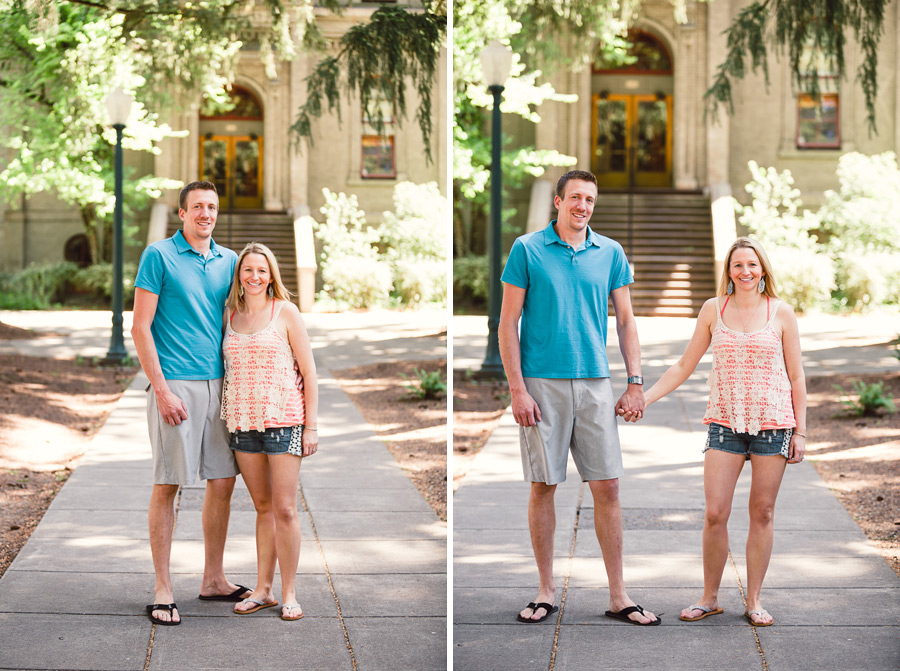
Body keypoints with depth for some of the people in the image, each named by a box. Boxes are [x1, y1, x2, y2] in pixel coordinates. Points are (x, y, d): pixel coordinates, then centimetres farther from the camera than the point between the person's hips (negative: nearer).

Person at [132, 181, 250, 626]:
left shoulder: (229, 261, 12)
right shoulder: (159, 255, -3)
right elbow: (141, 328, -7)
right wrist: (161, 390, -14)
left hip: (219, 385, 6)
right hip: (176, 384, -6)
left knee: (222, 482, 8)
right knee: (168, 485, -3)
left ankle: (213, 579, 21)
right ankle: (163, 590, 3)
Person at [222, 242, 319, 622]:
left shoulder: (285, 312, 0)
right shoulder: (229, 315, 11)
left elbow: (308, 372, 0)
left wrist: (311, 426, -5)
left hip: (283, 419, -4)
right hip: (243, 422, 4)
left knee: (284, 508, -4)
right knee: (262, 507, 9)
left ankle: (289, 593, 4)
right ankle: (263, 590, 15)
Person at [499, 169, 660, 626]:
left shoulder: (611, 254, 9)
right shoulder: (527, 250, 0)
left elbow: (625, 320, 12)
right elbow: (508, 323, -1)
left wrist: (635, 382, 4)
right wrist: (517, 388, -9)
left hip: (595, 383, 2)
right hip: (542, 383, -2)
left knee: (607, 488, 1)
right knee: (543, 487, 3)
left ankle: (618, 596, 7)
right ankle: (547, 592, 14)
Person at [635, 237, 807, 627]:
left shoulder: (781, 313, 2)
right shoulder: (713, 310, 5)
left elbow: (796, 376, 5)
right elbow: (684, 367, 10)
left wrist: (800, 431, 1)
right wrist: (642, 398, 3)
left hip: (773, 423, -1)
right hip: (725, 422, 1)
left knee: (762, 513, 3)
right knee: (715, 513, -5)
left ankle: (754, 600, 14)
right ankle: (709, 597, 11)